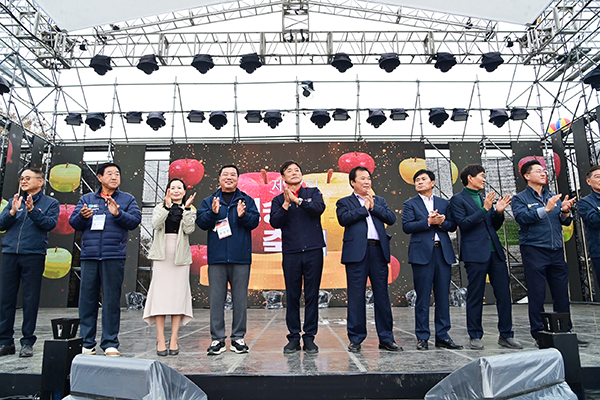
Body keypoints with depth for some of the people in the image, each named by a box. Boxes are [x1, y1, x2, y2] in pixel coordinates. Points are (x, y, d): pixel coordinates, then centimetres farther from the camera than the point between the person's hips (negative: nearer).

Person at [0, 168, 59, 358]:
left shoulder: (50, 203, 6)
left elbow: (50, 223, -8)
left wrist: (32, 210, -18)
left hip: (34, 255, -3)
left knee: (30, 299, 1)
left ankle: (27, 342, 10)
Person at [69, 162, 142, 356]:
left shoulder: (127, 199, 12)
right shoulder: (87, 199, 17)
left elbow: (135, 221, -1)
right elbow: (73, 223, 10)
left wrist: (118, 213, -15)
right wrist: (82, 216, -11)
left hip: (114, 256, -2)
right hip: (89, 255, 2)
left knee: (112, 300, -1)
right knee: (87, 299, 4)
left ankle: (110, 344, 7)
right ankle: (86, 343, 15)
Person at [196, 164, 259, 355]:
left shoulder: (246, 200, 12)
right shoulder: (209, 201, 14)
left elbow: (255, 221, 0)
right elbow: (201, 222, 2)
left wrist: (243, 215, -18)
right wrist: (213, 213, -15)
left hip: (240, 257, 0)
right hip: (216, 257, 1)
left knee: (240, 298, 3)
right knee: (216, 298, 2)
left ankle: (238, 338, 14)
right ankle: (217, 339, 12)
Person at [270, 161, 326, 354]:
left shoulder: (313, 192, 10)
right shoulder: (278, 200, 11)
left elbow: (319, 208, -10)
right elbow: (274, 222, -3)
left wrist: (298, 200, -16)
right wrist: (286, 204, -14)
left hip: (313, 250, 0)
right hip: (291, 252, 1)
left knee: (312, 295, 3)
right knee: (292, 296, 3)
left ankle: (309, 337, 12)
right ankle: (293, 337, 14)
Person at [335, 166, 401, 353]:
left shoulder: (379, 201, 21)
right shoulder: (344, 202, 10)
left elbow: (391, 218, 6)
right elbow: (344, 219, -10)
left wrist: (373, 206, -2)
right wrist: (365, 207, -4)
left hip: (379, 251, 3)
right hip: (357, 252, -3)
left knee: (382, 295, 6)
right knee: (356, 297, 1)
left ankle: (386, 339, 15)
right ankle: (355, 339, 11)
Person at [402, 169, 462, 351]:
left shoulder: (444, 203, 17)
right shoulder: (410, 204, 8)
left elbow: (453, 225, 9)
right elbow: (407, 226, -5)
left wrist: (441, 222, -10)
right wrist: (428, 222, -13)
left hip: (443, 252, 3)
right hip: (422, 253, -3)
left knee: (443, 295, 5)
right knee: (423, 296, -1)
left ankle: (442, 336, 15)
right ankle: (422, 337, 8)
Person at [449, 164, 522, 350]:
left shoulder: (485, 198, 19)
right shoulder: (458, 199, 0)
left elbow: (494, 226, 20)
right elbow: (463, 224, -12)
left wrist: (498, 211, 2)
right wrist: (484, 209, -16)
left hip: (495, 251, 6)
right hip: (475, 253, -6)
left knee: (504, 294, 6)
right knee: (475, 296, 1)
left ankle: (506, 335, 17)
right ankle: (475, 336, 12)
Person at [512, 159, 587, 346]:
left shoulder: (553, 197, 16)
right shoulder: (520, 199, 2)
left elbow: (566, 222, 9)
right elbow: (522, 217, -15)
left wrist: (565, 211, -12)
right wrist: (545, 209, -23)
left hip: (556, 250, 5)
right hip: (533, 250, -5)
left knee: (562, 293, 8)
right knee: (537, 294, 0)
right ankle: (538, 334, 9)